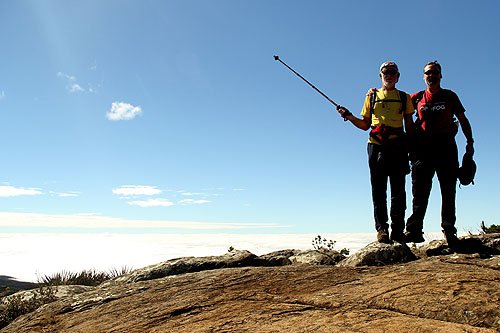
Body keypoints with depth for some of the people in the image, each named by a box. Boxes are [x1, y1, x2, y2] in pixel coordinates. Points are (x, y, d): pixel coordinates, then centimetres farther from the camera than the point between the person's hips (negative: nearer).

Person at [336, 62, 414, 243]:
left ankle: (397, 230, 3)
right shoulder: (372, 97, 17)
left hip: (397, 146, 0)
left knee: (398, 189, -1)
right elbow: (365, 125, 17)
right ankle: (381, 228, 2)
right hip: (376, 146, 0)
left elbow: (409, 125, 14)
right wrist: (349, 116, 1)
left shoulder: (404, 98, 16)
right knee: (378, 189, -1)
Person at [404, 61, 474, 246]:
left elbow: (463, 120, 14)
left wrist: (470, 142, 5)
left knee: (449, 191, 1)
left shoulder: (450, 96, 13)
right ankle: (415, 229, -7)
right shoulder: (417, 98, 13)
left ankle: (449, 231, 6)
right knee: (420, 189, -6)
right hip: (423, 146, 0)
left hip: (446, 146, 1)